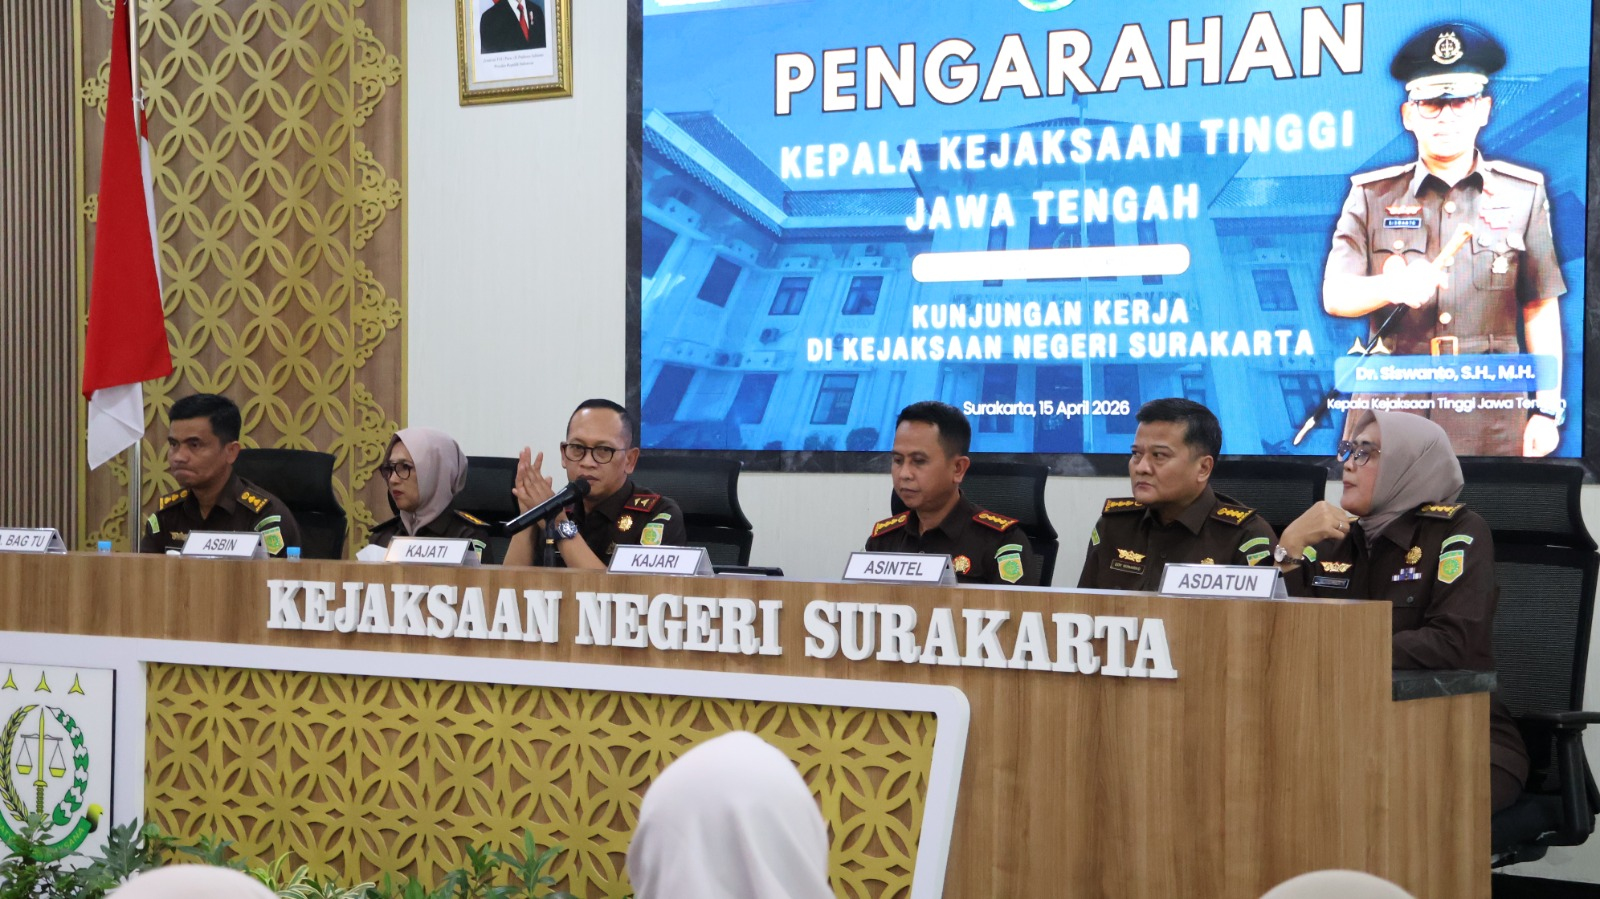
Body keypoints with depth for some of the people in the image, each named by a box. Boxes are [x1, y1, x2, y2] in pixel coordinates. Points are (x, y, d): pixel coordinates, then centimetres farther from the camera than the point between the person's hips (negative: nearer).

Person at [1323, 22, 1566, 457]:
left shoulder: (1523, 193, 7)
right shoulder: (1372, 196, 7)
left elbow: (1540, 310, 8)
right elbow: (1335, 295, -1)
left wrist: (1547, 409, 2)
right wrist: (1393, 286, -22)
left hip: (1493, 417, 0)